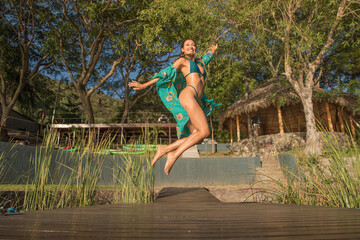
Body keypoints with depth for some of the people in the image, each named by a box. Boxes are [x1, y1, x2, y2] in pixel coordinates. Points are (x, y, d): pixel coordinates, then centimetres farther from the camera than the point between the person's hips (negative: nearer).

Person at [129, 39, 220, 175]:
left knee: (197, 136, -5)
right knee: (204, 131, -20)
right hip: (188, 96, -7)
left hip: (196, 102, 7)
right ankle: (174, 155, -16)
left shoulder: (200, 62, 31)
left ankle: (165, 149, 0)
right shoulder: (182, 60, 12)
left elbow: (207, 58, 55)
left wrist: (212, 51, 74)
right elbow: (166, 73, 6)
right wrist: (144, 85, 0)